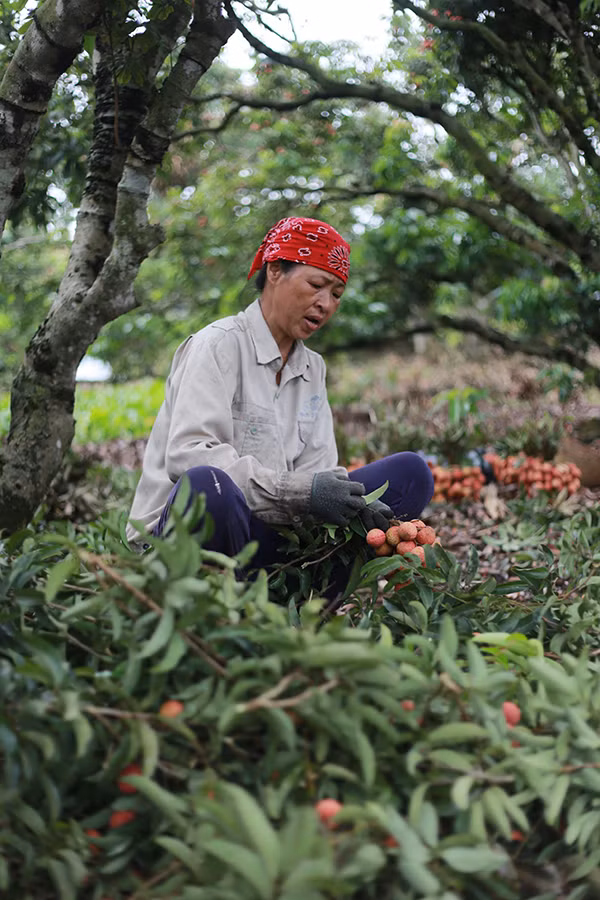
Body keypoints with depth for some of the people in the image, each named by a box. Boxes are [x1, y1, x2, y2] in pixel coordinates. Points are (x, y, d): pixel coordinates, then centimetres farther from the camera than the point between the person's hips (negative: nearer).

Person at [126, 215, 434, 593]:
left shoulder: (312, 368, 17)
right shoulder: (221, 343, -6)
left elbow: (317, 471, 7)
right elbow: (187, 453, -21)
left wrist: (349, 504, -16)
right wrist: (297, 491, -27)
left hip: (267, 536, 7)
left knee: (410, 473, -2)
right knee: (206, 485, -42)